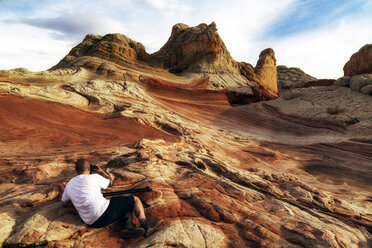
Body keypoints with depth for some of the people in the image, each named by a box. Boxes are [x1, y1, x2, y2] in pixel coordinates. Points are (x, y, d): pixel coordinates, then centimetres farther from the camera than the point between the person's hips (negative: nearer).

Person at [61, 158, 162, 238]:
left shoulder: (69, 184, 13)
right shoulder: (93, 177, -5)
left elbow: (64, 203, 29)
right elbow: (110, 182, 15)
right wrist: (101, 171, 30)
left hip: (92, 222, 7)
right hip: (104, 211, -7)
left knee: (128, 208, 21)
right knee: (135, 199, 8)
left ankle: (129, 226, -10)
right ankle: (144, 224, -12)